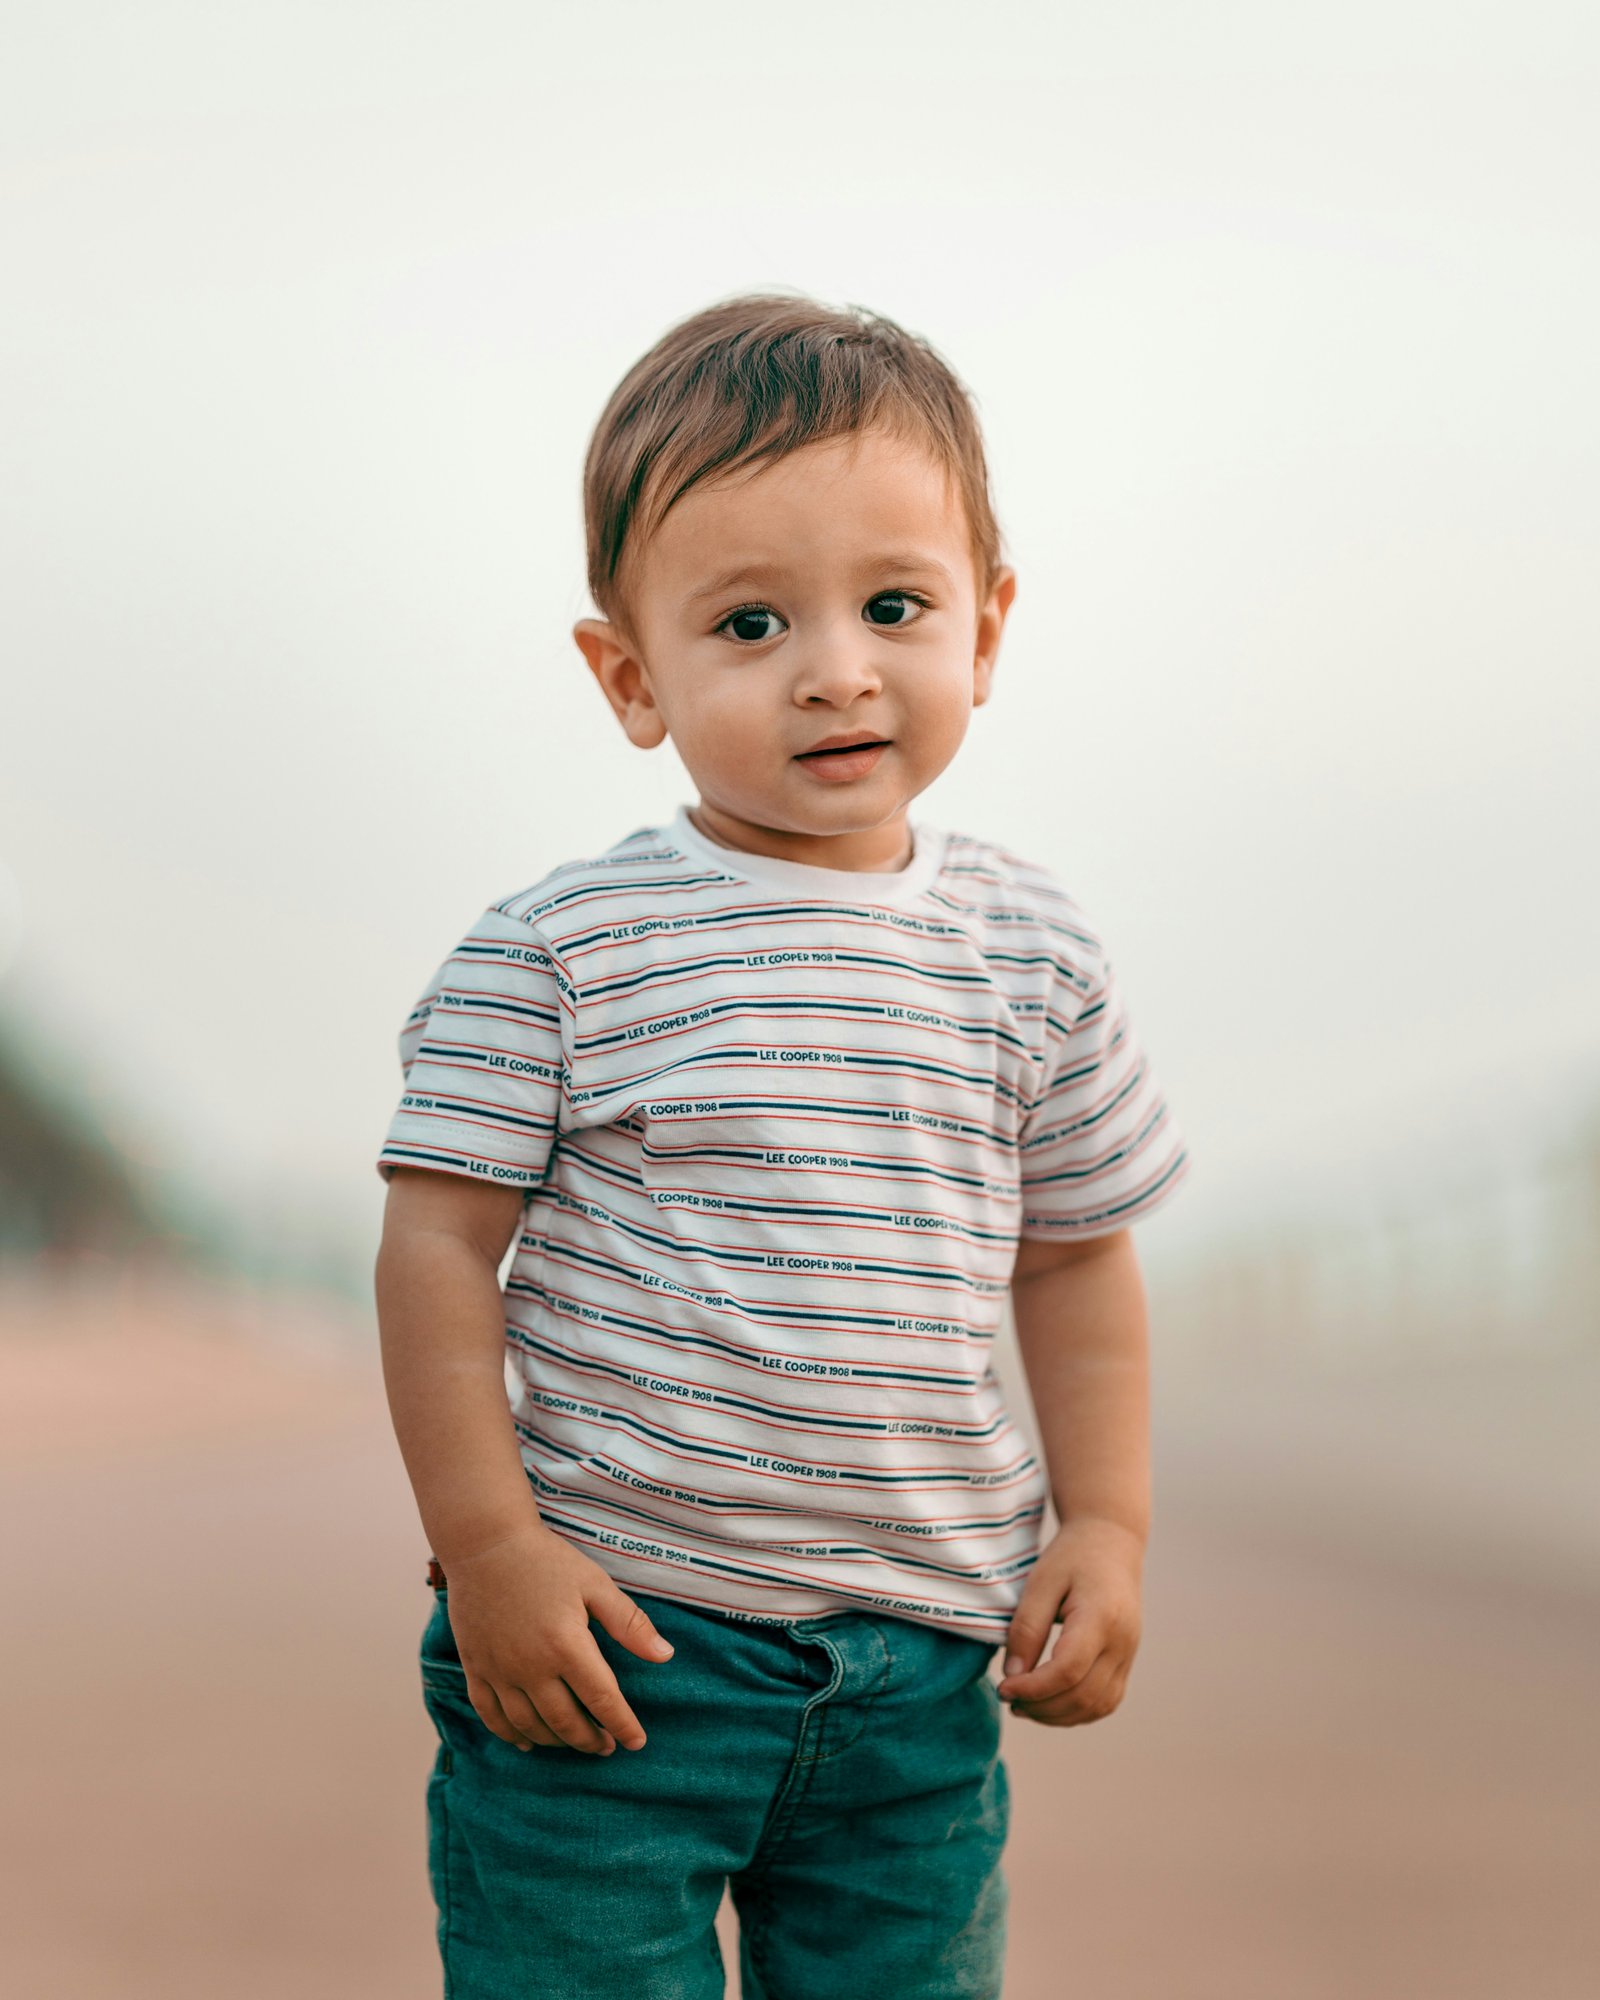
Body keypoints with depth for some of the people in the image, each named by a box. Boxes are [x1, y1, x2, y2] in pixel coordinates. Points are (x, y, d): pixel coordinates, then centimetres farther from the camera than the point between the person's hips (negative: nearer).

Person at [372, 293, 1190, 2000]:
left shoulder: (1030, 951, 5)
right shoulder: (558, 953, -8)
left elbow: (1075, 1257, 13)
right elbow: (440, 1242, -6)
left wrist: (1105, 1522, 6)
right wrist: (483, 1544, -10)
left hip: (920, 1662, 4)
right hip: (602, 1627, -3)